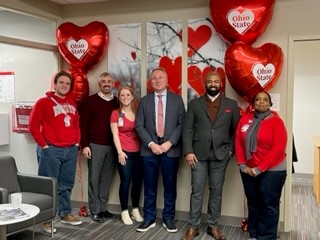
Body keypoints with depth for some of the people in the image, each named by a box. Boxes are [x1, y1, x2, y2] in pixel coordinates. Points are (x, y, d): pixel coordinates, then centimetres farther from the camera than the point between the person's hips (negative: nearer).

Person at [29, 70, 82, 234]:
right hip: (51, 150, -6)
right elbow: (33, 125, -9)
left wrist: (77, 141, 12)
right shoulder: (43, 102, -4)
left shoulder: (72, 103, 15)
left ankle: (65, 214, 27)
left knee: (66, 184, 14)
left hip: (71, 150, 6)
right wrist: (43, 145, -11)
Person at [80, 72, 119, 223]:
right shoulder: (90, 101, -1)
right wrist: (85, 145, -9)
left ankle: (103, 208, 20)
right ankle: (95, 211, 13)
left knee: (107, 178, 8)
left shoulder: (117, 102, 9)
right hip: (95, 145, -3)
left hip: (112, 146, 3)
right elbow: (83, 123, -3)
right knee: (94, 178, 4)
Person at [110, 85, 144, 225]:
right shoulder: (116, 113, 2)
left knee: (138, 182, 7)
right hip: (124, 152, -3)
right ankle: (125, 212, 11)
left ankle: (135, 210, 21)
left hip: (139, 152, 4)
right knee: (125, 181, -3)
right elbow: (115, 134, -3)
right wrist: (120, 152, -11)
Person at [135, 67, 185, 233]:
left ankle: (168, 218, 20)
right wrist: (151, 144, -10)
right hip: (149, 149, 1)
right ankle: (149, 218, 19)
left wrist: (169, 143, -12)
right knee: (150, 186, 7)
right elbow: (139, 126, 2)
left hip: (171, 149, -1)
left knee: (170, 186, 6)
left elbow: (182, 123, -1)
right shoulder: (144, 101, 8)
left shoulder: (177, 99, 5)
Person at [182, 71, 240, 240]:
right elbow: (187, 129, 1)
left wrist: (231, 150, -2)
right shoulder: (195, 104, 6)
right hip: (199, 154, -1)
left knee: (216, 191, 8)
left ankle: (213, 226, 20)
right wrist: (188, 151, -8)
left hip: (220, 155, 1)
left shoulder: (231, 105, 7)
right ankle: (193, 226, 12)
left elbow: (236, 130, 7)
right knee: (197, 191, 2)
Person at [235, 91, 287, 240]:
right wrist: (242, 165, -4)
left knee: (269, 205, 2)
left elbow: (278, 149, -14)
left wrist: (260, 169, -15)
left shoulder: (276, 122, -9)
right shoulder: (245, 119, 3)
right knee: (253, 204, 13)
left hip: (272, 170, -4)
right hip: (249, 170, 4)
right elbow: (238, 143, 4)